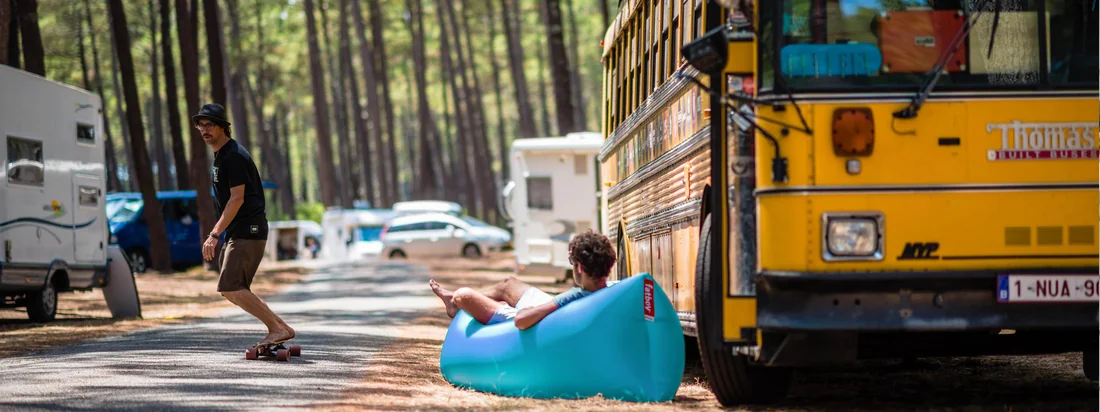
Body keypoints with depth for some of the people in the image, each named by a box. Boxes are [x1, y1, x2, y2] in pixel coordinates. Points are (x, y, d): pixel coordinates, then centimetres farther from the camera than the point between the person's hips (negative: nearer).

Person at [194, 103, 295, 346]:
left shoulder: (234, 156, -13)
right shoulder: (220, 155, 18)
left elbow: (237, 198, -20)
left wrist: (215, 235, -22)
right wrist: (218, 234, 20)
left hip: (248, 231, -11)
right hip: (238, 232, 11)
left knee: (230, 287, -16)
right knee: (231, 289, 8)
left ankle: (277, 328, -13)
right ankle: (280, 327, 8)